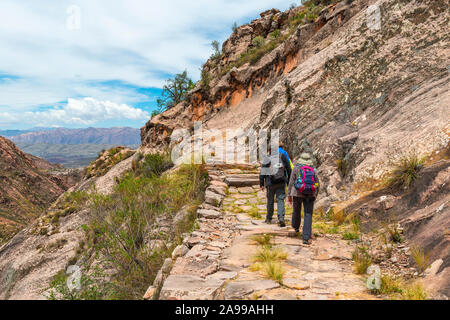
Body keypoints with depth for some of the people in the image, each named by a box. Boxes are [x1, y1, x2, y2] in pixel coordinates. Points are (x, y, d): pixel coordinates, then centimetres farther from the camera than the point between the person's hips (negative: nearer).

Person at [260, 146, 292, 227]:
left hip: (270, 183, 0)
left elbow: (262, 173, -3)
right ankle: (281, 218, -14)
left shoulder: (266, 158, 0)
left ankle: (269, 218, 24)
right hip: (281, 183, 1)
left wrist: (261, 184, 2)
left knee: (270, 201, 12)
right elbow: (289, 170, 6)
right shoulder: (282, 156, 4)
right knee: (280, 200, 1)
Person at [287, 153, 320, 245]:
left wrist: (289, 195, 5)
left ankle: (296, 227, 48)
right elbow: (317, 185, 11)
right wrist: (315, 196, 24)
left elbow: (291, 182, -1)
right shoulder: (314, 170, 7)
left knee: (296, 211, 22)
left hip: (297, 194, 0)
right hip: (310, 195, 1)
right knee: (308, 215, -1)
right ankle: (306, 238, -9)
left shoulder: (296, 168, 1)